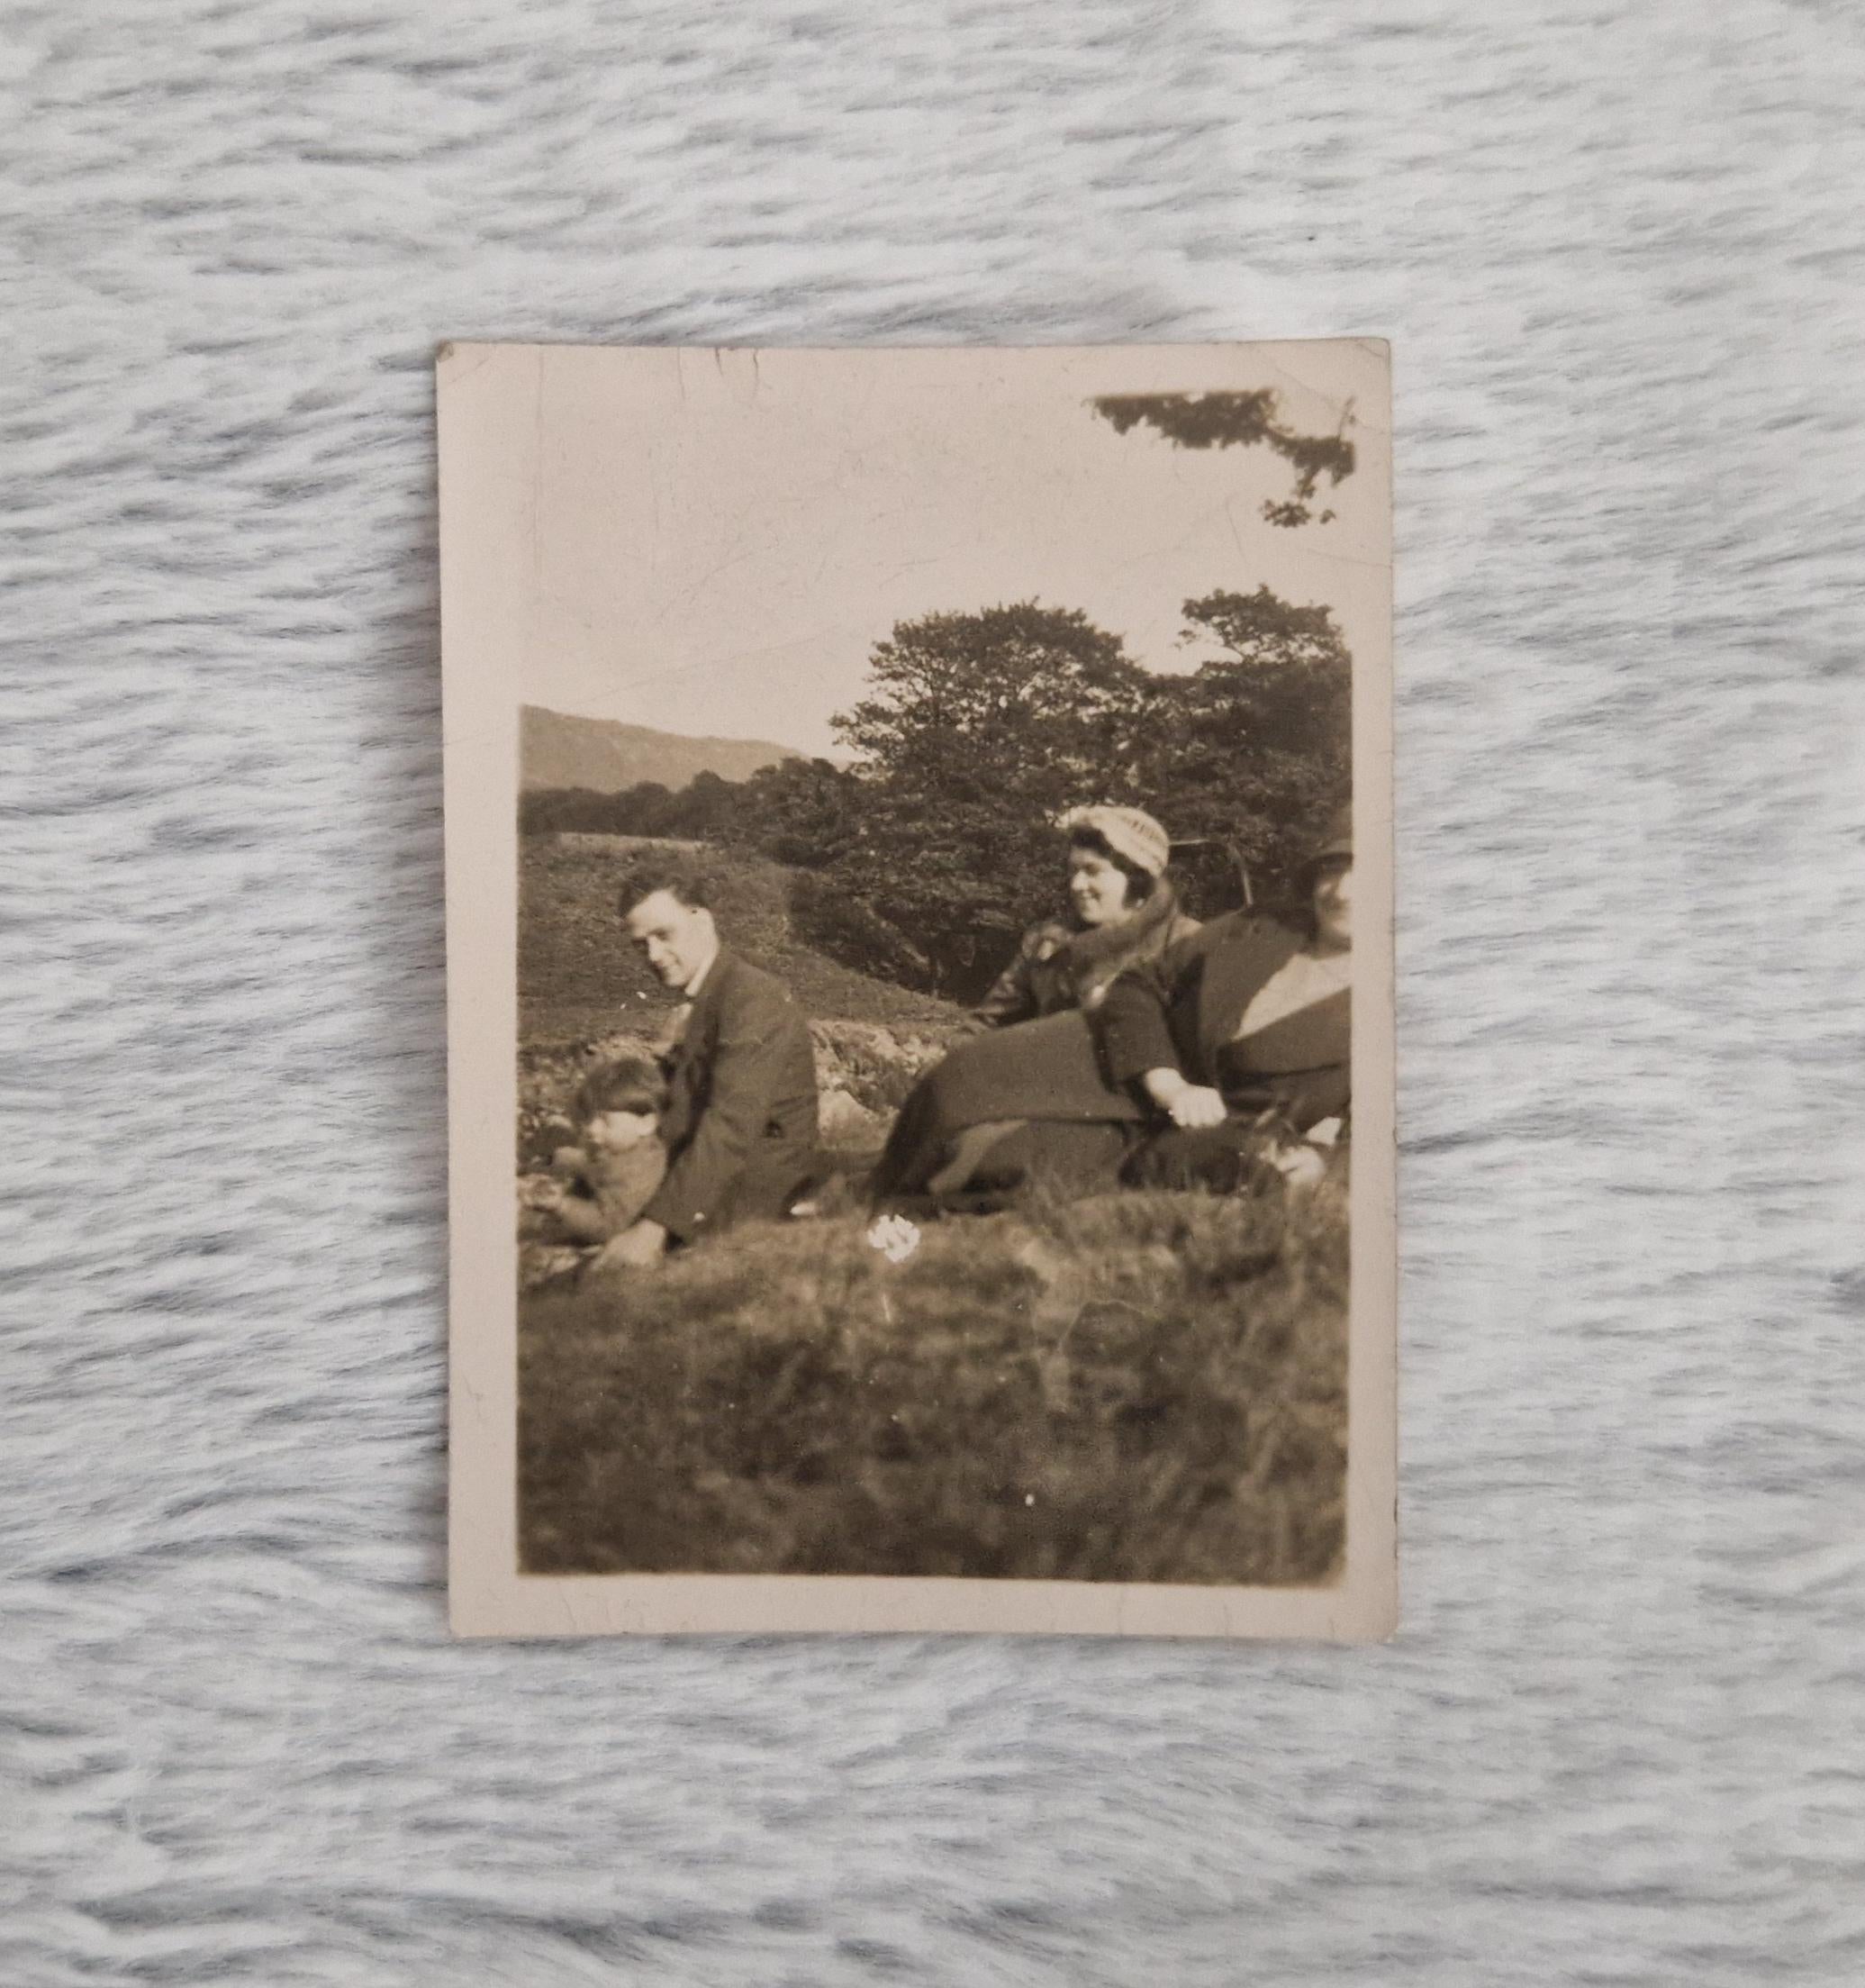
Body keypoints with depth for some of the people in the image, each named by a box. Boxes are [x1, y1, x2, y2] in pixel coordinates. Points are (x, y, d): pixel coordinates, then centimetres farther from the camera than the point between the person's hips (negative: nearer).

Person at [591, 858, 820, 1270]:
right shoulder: (704, 1001, 15)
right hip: (704, 1192, 9)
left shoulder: (753, 999, -15)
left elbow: (730, 1127, -26)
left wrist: (656, 1225, -32)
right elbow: (680, 1114, 13)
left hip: (754, 1212, -9)